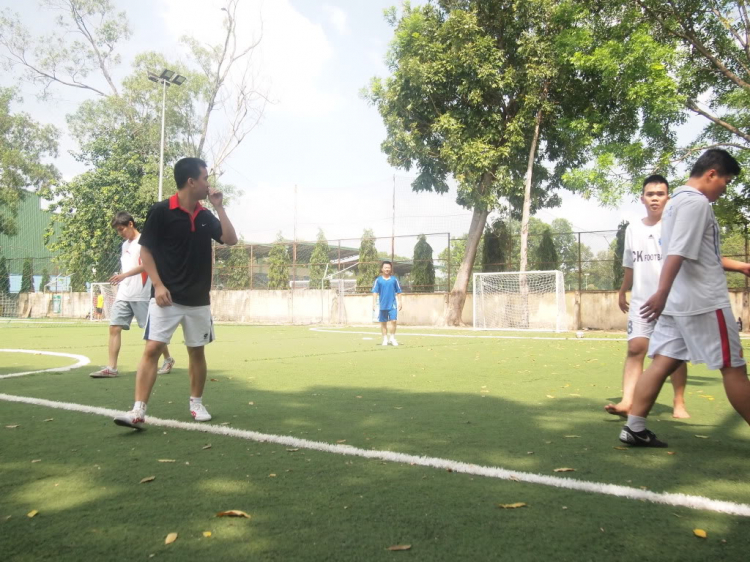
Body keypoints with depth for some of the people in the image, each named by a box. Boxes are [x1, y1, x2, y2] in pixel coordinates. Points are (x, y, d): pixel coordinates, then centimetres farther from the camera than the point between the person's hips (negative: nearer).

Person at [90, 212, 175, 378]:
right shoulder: (125, 245, 18)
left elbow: (146, 264, -20)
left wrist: (124, 275, -29)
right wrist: (119, 282, 16)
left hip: (142, 295, -7)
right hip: (123, 295, 7)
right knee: (114, 327, -4)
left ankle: (168, 359, 21)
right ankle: (111, 368, -3)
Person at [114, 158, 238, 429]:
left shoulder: (205, 216, 8)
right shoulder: (161, 211, -7)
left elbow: (231, 239, 3)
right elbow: (146, 250, -5)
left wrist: (219, 206, -2)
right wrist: (158, 285, -14)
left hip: (198, 299, 5)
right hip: (166, 297, -5)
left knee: (197, 351, 11)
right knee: (152, 349, -10)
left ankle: (196, 403, 25)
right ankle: (138, 411, -7)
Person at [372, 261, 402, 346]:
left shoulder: (394, 280, 3)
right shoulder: (378, 280, 2)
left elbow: (398, 292, 9)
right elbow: (375, 292, 0)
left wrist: (399, 302, 7)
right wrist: (374, 303, -6)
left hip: (392, 305, 0)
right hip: (382, 305, 1)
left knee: (393, 321, -9)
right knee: (383, 322, 8)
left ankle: (392, 338, 6)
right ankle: (385, 339, 20)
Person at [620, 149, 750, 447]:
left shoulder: (678, 200, 19)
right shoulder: (696, 201, -12)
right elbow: (677, 253, -24)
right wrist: (662, 293, -29)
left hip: (678, 303, 9)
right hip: (704, 302, -9)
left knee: (662, 362, 4)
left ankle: (634, 427, 2)